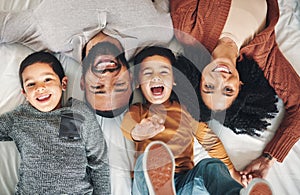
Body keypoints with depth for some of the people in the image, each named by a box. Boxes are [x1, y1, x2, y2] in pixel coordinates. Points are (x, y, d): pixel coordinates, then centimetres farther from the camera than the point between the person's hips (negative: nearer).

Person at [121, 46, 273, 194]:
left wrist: (232, 173, 5)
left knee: (210, 166, -28)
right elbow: (126, 126, -10)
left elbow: (210, 141, 18)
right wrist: (138, 132, -35)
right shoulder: (137, 111, 14)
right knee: (148, 158, -32)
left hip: (185, 183, 1)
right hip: (149, 182, -1)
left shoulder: (184, 110, 19)